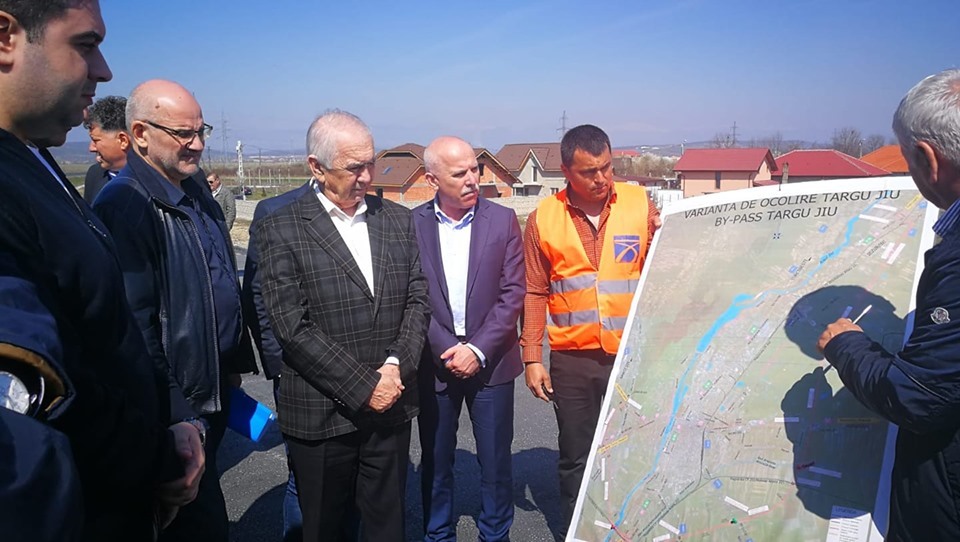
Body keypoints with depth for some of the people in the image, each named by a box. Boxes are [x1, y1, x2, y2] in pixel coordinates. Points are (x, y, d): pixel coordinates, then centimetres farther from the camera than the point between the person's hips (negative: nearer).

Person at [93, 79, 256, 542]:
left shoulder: (196, 193, 8)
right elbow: (136, 322, -22)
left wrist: (234, 365, 16)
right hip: (179, 404, -8)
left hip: (215, 394, 8)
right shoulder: (124, 205, -19)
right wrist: (173, 413, -19)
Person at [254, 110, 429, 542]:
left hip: (391, 405, 3)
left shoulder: (397, 219, 5)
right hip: (321, 416, -3)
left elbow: (417, 300, 6)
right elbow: (293, 328, -14)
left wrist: (396, 365, -10)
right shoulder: (280, 229, -8)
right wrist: (364, 387, -14)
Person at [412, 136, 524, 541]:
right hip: (435, 362, 0)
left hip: (490, 361, 0)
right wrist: (446, 350, -12)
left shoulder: (503, 220, -2)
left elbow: (513, 294, -6)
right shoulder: (411, 224, -3)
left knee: (496, 460, 11)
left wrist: (478, 350, -12)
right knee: (435, 459, 14)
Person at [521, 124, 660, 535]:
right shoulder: (544, 217, -1)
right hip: (572, 358, 0)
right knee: (575, 458, 14)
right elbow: (535, 293, 1)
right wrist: (532, 359, -1)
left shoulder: (640, 203, -2)